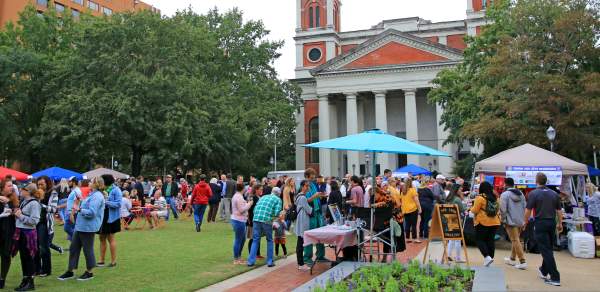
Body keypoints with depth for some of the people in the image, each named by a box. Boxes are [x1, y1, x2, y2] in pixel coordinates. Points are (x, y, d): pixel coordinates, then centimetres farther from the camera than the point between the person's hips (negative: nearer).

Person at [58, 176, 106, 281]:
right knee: (73, 248, 13)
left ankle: (89, 272, 17)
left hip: (88, 228, -10)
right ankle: (70, 271, 22)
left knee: (87, 249, 3)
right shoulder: (93, 195, 16)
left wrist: (79, 209, -17)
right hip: (80, 226, 10)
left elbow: (91, 212, -25)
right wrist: (79, 205, 12)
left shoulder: (97, 196, -18)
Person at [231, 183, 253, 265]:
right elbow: (241, 210, -20)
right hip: (239, 221, -11)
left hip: (237, 220, 11)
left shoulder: (236, 196, 15)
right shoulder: (239, 197, -17)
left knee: (243, 239, 19)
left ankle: (239, 256, 28)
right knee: (238, 240, -2)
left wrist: (247, 203, 14)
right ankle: (236, 259, 7)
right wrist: (249, 204, -9)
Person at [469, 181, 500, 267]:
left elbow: (474, 210, -10)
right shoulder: (495, 198, 9)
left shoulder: (480, 198, -11)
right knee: (490, 240, 11)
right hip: (494, 222, 6)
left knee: (479, 240, 1)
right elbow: (497, 209, 17)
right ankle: (491, 258, 13)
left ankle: (487, 257, -14)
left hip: (483, 222, -6)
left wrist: (471, 208, 10)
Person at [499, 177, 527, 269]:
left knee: (515, 241, -6)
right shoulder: (521, 194, 11)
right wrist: (522, 219, 16)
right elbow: (524, 207, 12)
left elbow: (503, 209, -13)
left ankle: (523, 262, -10)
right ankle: (512, 259, 28)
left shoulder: (505, 194, -11)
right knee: (516, 240, 17)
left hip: (511, 221, -7)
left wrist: (503, 220, -1)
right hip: (520, 221, 7)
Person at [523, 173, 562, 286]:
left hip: (540, 223, -5)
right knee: (548, 248, 19)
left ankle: (555, 278, -6)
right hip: (552, 223, 6)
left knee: (546, 250, -3)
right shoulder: (554, 194, 7)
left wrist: (525, 222, 5)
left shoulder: (533, 193, -8)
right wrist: (560, 224, 19)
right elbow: (559, 210, 10)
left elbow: (528, 210, -9)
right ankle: (544, 271, 34)